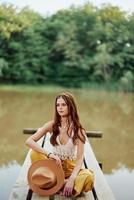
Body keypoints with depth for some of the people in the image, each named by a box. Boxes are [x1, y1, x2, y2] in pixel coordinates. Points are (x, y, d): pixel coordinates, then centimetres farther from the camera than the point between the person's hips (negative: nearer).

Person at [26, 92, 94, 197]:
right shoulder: (52, 125, -7)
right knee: (35, 153, -26)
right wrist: (48, 154, -31)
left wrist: (72, 179, -33)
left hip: (71, 166, -1)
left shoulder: (78, 130, -12)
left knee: (89, 177, -32)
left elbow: (80, 158, -17)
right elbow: (29, 141, -16)